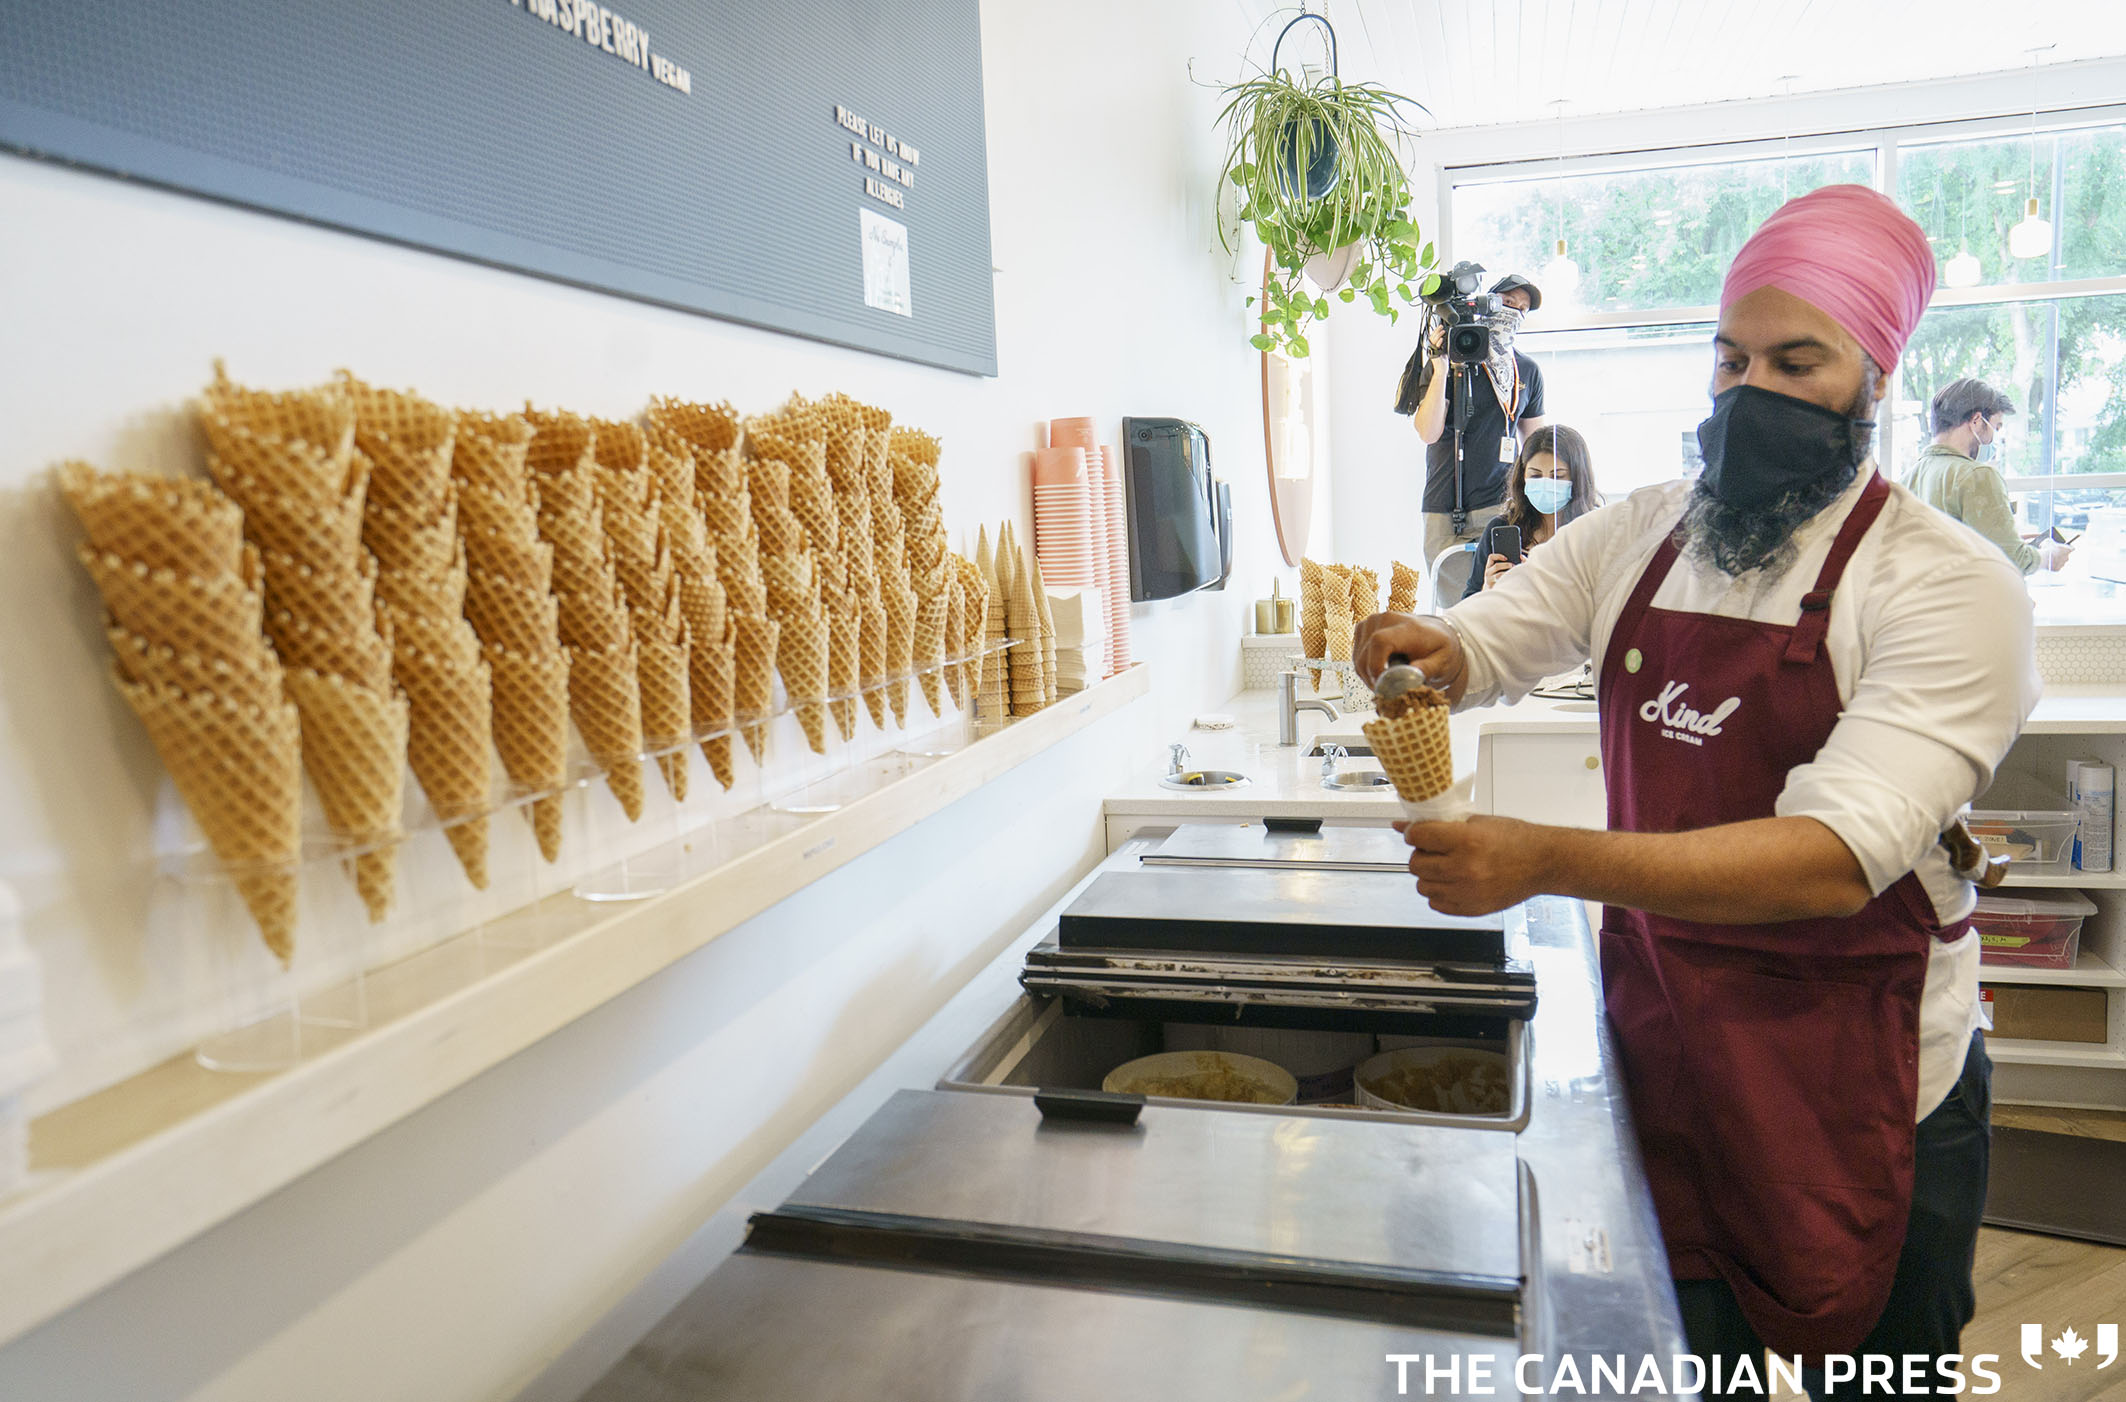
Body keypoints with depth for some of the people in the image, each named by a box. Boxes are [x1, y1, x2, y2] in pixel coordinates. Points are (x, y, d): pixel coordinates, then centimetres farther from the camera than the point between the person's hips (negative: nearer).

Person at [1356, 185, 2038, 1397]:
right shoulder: (1639, 538, 1)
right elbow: (1476, 646, 6)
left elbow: (1839, 859, -27)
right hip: (1660, 1050, 4)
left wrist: (1549, 861, -39)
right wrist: (1421, 650, -20)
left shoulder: (1950, 586, -16)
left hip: (1861, 1091, -3)